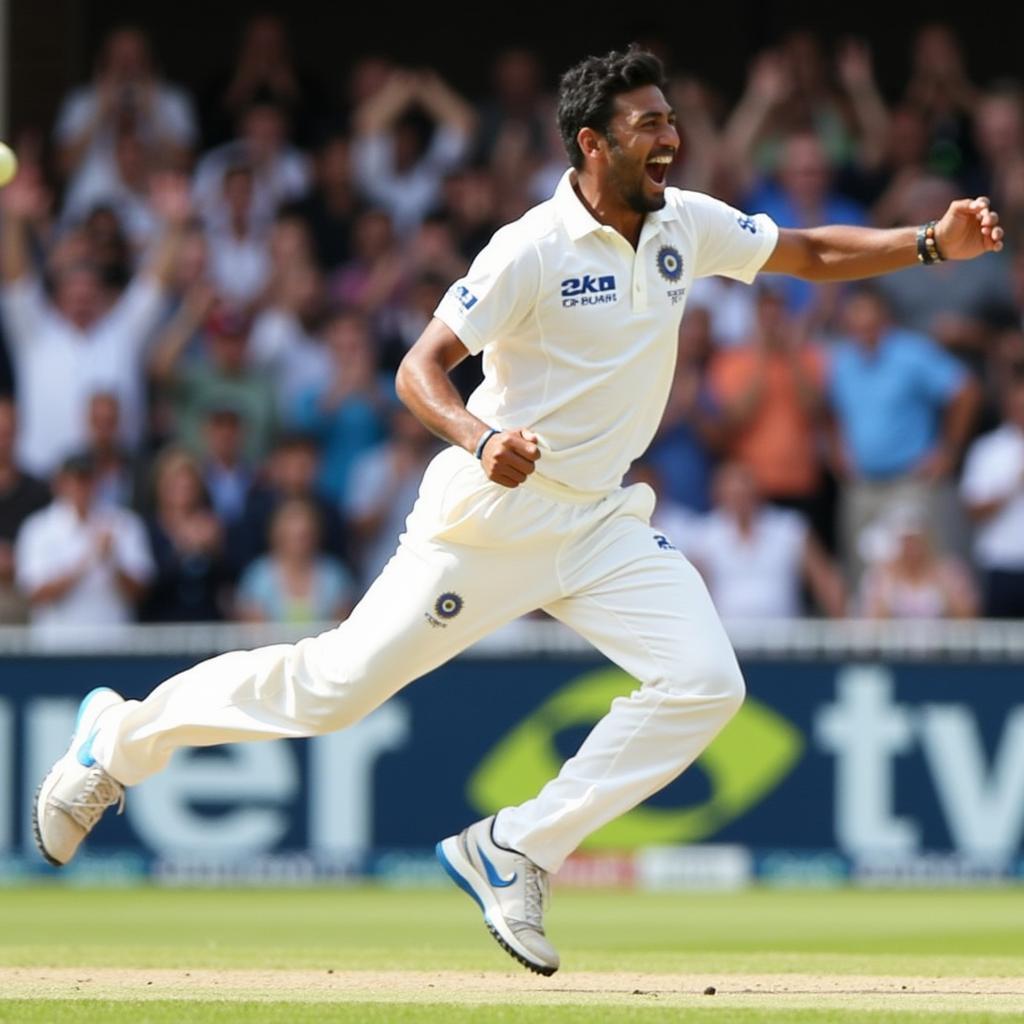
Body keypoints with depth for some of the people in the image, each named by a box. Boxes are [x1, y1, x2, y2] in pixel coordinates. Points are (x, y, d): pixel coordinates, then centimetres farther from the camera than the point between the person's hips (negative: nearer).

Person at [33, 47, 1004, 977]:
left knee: (705, 681, -12)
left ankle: (514, 850, -3)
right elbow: (420, 369, -21)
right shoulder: (532, 249, -18)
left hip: (601, 520, 6)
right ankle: (122, 735, 17)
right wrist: (480, 439, -40)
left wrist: (931, 243, -4)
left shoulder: (685, 225, 2)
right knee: (340, 682, -4)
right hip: (491, 516, -6)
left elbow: (811, 253, 11)